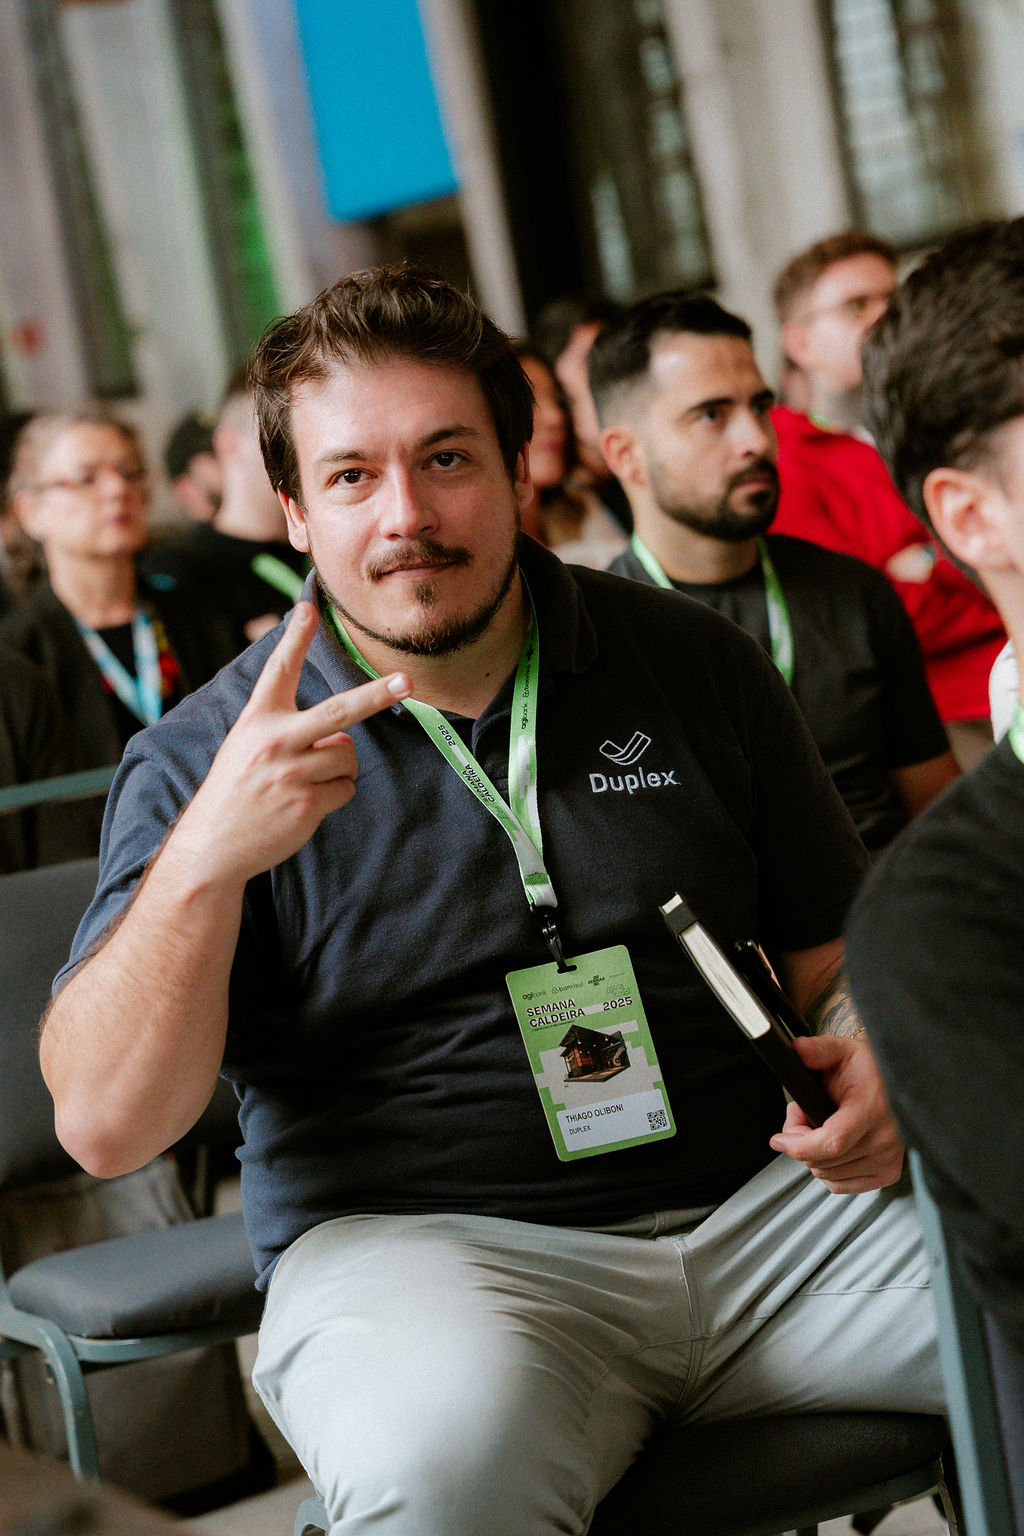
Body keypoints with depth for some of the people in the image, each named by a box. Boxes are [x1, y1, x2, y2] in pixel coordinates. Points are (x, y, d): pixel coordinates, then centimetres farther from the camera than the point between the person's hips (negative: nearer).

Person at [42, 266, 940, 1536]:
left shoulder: (694, 665, 10)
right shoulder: (203, 763, 1)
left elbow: (839, 945, 18)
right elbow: (105, 1125, -7)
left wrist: (881, 1060, -6)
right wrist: (207, 860, -21)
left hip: (761, 1200, 4)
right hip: (416, 1241, -3)